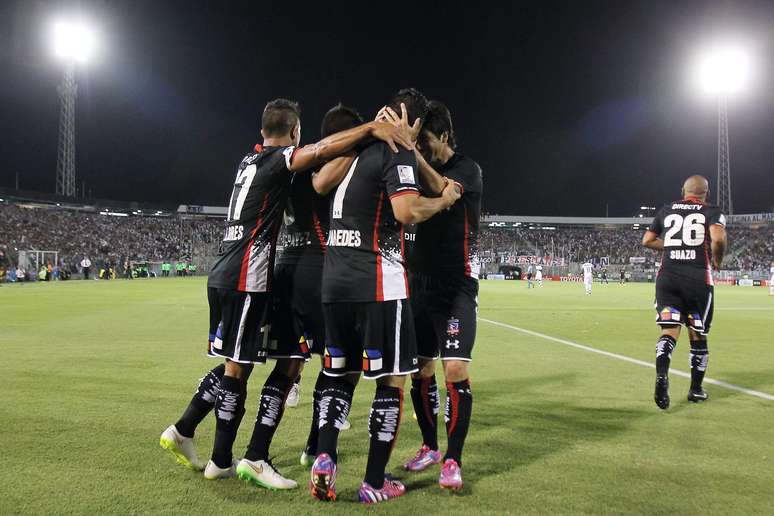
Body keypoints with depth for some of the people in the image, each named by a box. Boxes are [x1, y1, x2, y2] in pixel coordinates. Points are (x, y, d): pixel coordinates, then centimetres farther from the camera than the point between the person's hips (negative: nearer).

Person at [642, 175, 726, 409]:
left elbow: (647, 241, 15)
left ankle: (661, 376, -29)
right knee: (698, 335, 12)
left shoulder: (666, 210, 14)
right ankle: (696, 390, 23)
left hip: (667, 277, 2)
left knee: (669, 330, -2)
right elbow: (718, 238, -15)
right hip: (698, 278, -2)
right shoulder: (712, 211, 4)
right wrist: (717, 261, 3)